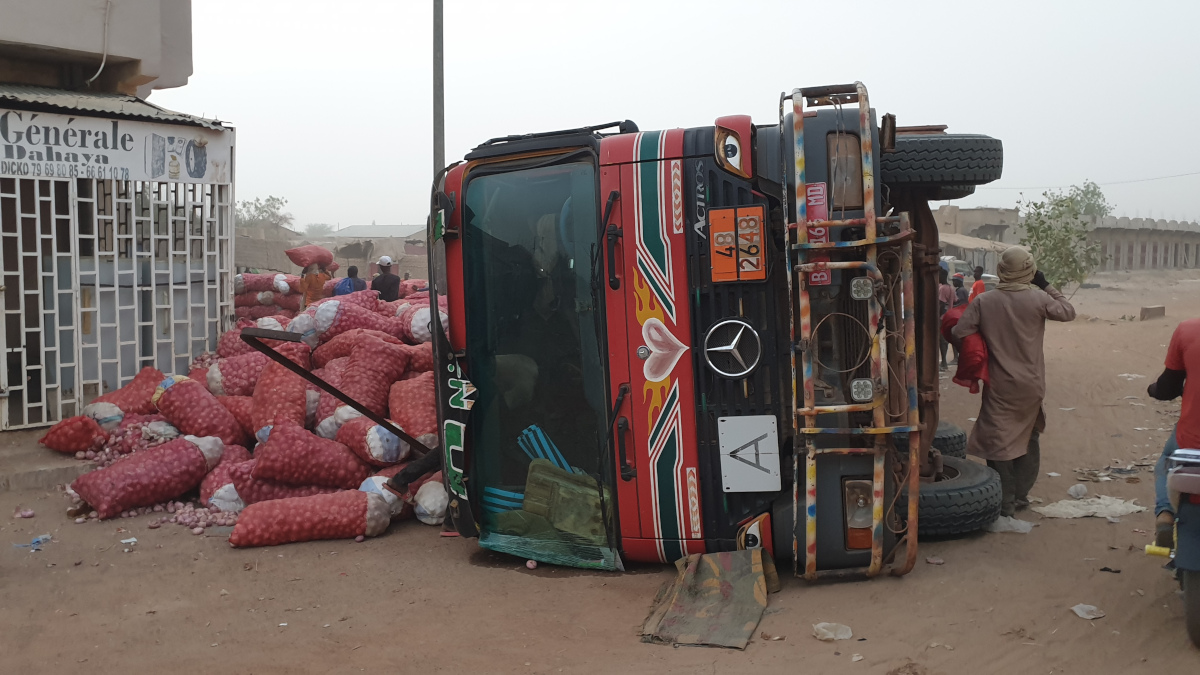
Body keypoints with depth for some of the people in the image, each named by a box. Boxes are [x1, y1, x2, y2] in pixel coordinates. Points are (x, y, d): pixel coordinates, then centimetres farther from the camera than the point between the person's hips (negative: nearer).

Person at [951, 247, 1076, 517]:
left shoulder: (982, 301, -10)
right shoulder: (1038, 298, -9)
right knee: (1029, 439, 21)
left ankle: (1004, 502, 8)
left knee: (998, 441, 6)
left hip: (999, 386, -2)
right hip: (1031, 384, 2)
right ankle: (1020, 495, 27)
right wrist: (1046, 286, 10)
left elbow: (959, 334, -11)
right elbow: (1068, 312, 6)